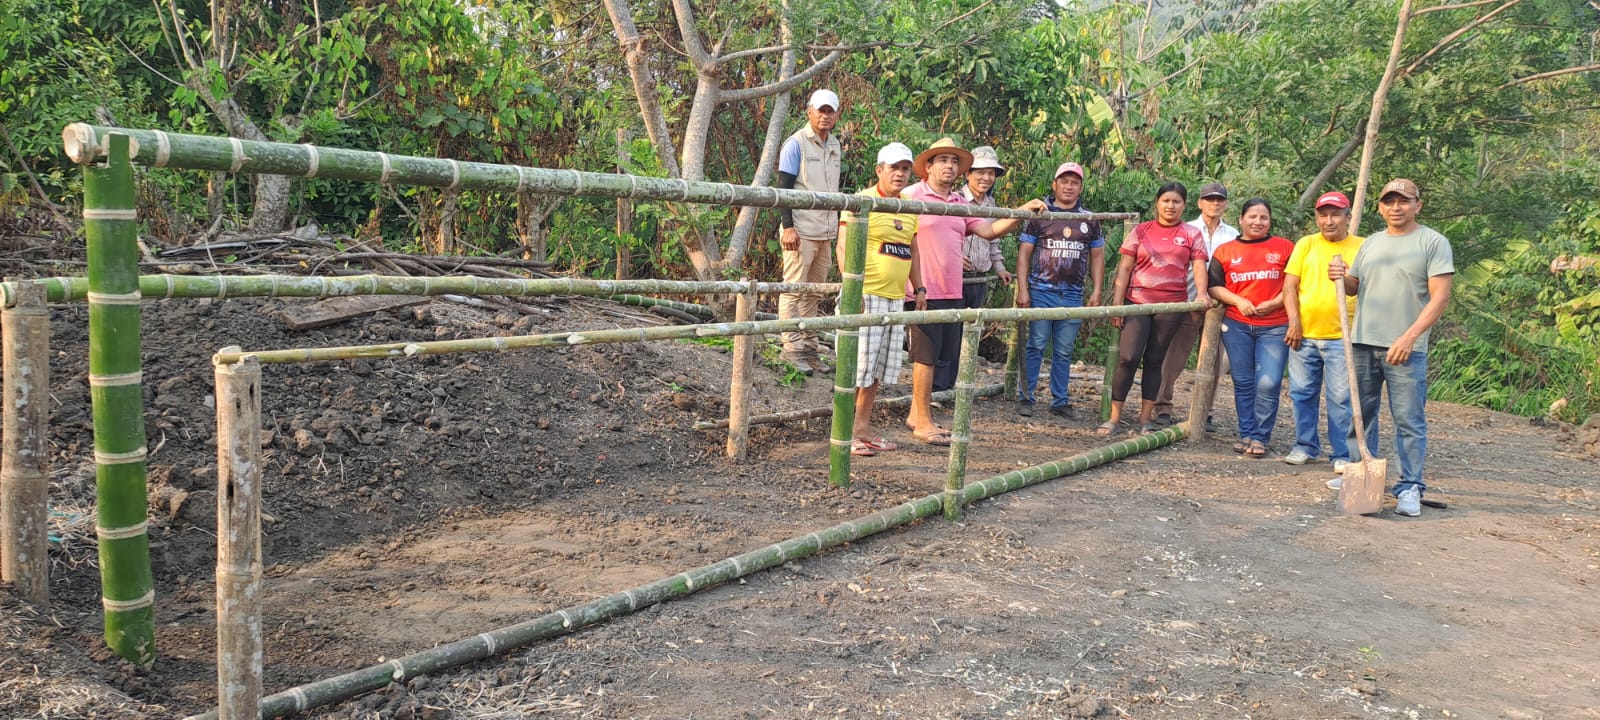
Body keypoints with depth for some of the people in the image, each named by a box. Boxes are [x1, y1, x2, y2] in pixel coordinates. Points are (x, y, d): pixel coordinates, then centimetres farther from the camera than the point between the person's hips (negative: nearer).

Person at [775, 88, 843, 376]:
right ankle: (791, 347, 0)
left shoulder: (834, 145, 15)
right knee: (794, 290, -4)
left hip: (825, 233, 7)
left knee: (814, 292, 10)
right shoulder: (796, 144, -6)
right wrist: (787, 226, -17)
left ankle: (808, 344, 17)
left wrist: (838, 224, 20)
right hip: (800, 231, -7)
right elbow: (784, 187, -10)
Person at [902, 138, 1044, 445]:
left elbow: (989, 230, 12)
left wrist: (1023, 211, -1)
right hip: (925, 292, -7)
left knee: (942, 354, 12)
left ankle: (916, 413, 24)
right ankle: (924, 423, 6)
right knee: (926, 355, -3)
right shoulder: (912, 197, -6)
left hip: (952, 292, 7)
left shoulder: (961, 204, 16)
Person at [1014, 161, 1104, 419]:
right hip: (1041, 291, -3)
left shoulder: (1090, 220, 12)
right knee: (1036, 347, -1)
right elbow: (1024, 253, 1)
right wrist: (1022, 290, -7)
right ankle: (1025, 398, 6)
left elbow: (1097, 257, 15)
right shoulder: (1039, 215, 3)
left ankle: (1059, 401, 14)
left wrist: (1096, 291, 5)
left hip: (1074, 295, 3)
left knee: (1064, 351, 7)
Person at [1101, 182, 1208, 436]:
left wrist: (1202, 293, -22)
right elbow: (1125, 267, 5)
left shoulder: (1192, 234, 7)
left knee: (1154, 360, 7)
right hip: (1137, 302, 0)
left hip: (1172, 305, 1)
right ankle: (1114, 417, -2)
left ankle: (1146, 417, 15)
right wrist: (1116, 302, -2)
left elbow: (1199, 266, -3)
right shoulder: (1141, 231, 7)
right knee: (1128, 357, -9)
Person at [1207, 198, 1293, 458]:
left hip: (1274, 326, -2)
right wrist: (1238, 301, -9)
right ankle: (1246, 434, 14)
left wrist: (1274, 303, -10)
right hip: (1237, 325, 2)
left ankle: (1260, 437, 0)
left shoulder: (1285, 247, 6)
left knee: (1268, 383, -9)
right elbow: (1214, 286, 7)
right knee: (1243, 383, 6)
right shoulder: (1225, 251, 9)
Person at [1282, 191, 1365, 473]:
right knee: (1302, 393, 9)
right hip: (1304, 334, 2)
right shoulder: (1306, 244, 8)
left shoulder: (1362, 247, 4)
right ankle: (1305, 446, 23)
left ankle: (1343, 454, 8)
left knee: (1341, 397, -1)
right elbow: (1290, 285, 5)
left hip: (1342, 336, -2)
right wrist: (1294, 320, -5)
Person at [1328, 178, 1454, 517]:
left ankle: (1410, 487, 1)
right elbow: (1354, 287, 20)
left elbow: (1440, 296, -10)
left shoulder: (1433, 242, -3)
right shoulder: (1371, 243, 15)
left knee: (1409, 420, -4)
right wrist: (1342, 277, -5)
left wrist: (1409, 337, -19)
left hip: (1406, 348, -5)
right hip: (1362, 343, 6)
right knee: (1361, 413, 12)